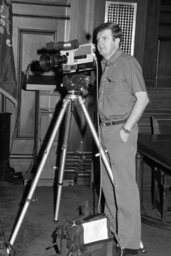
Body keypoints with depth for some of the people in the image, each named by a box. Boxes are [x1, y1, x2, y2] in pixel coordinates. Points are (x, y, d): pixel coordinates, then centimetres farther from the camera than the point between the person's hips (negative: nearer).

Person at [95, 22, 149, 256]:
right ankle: (112, 231, 26)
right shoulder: (104, 65, 16)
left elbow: (142, 98, -14)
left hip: (122, 131, -9)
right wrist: (104, 128, 12)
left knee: (124, 186, -10)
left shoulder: (128, 63, -9)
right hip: (105, 129, 9)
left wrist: (127, 128, -16)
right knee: (107, 183, 13)